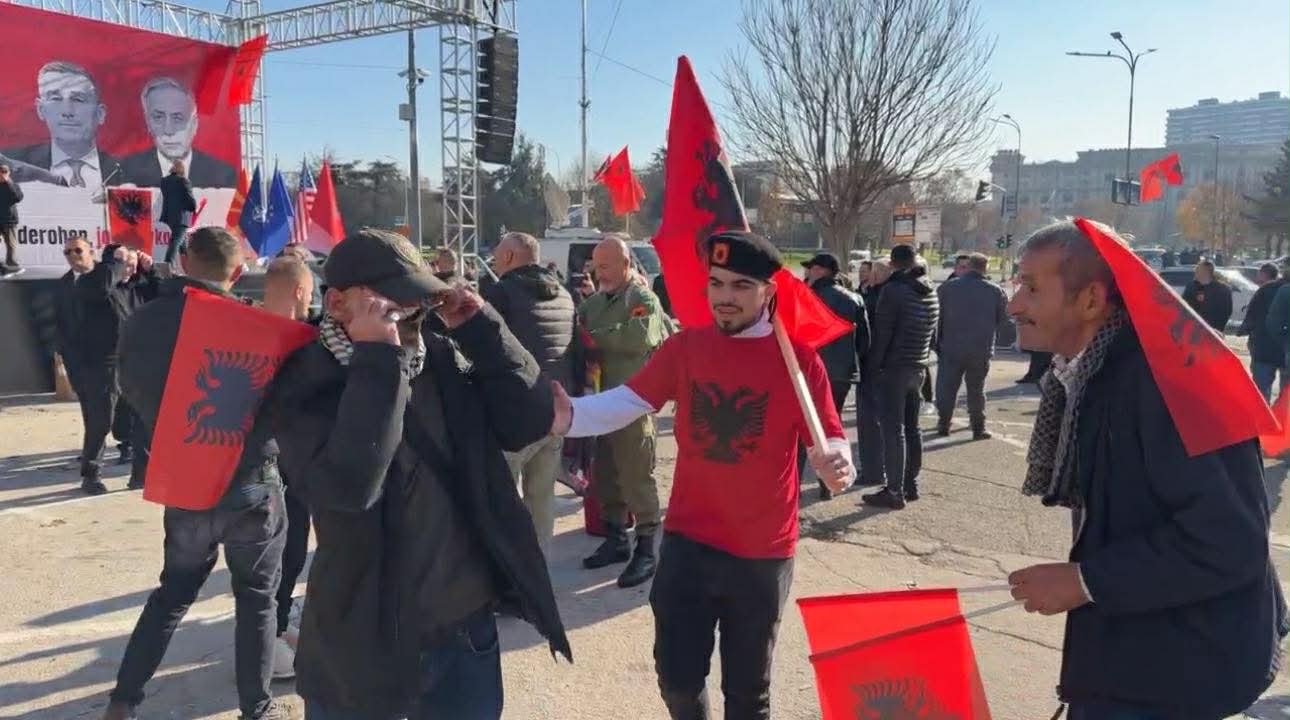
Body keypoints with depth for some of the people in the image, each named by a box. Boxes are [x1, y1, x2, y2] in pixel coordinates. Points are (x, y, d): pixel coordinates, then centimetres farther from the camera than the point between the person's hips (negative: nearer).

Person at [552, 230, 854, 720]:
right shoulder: (685, 346, -3)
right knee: (677, 675, 10)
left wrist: (837, 464, -31)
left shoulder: (799, 358, -9)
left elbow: (830, 441, -8)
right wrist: (568, 414, -28)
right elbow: (626, 402, -9)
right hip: (688, 541, 2)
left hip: (763, 553, -1)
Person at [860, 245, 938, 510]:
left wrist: (871, 369, -10)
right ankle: (910, 484, 23)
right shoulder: (931, 293, 10)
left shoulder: (893, 290, -14)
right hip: (918, 368, 8)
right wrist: (922, 359, 17)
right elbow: (932, 333, 14)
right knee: (911, 428, 15)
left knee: (892, 430, -4)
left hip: (892, 369, -8)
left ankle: (894, 491, -2)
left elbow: (881, 335, -15)